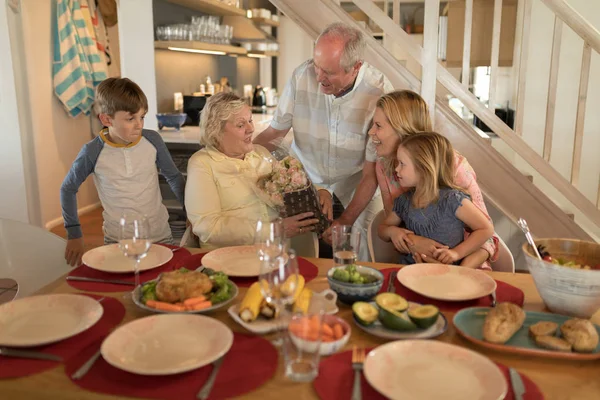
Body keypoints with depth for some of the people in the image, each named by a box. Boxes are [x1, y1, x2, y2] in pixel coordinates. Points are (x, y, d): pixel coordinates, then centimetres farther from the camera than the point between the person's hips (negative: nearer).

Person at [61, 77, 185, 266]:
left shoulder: (152, 140, -8)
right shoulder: (93, 152, -11)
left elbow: (174, 177, 8)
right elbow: (68, 188, 4)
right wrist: (74, 234, 4)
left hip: (161, 236, 2)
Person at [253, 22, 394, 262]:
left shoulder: (379, 93, -23)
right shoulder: (303, 75, -18)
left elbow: (372, 171, -17)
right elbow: (275, 133, -6)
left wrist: (347, 219, -21)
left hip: (356, 176, -1)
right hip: (306, 171, 1)